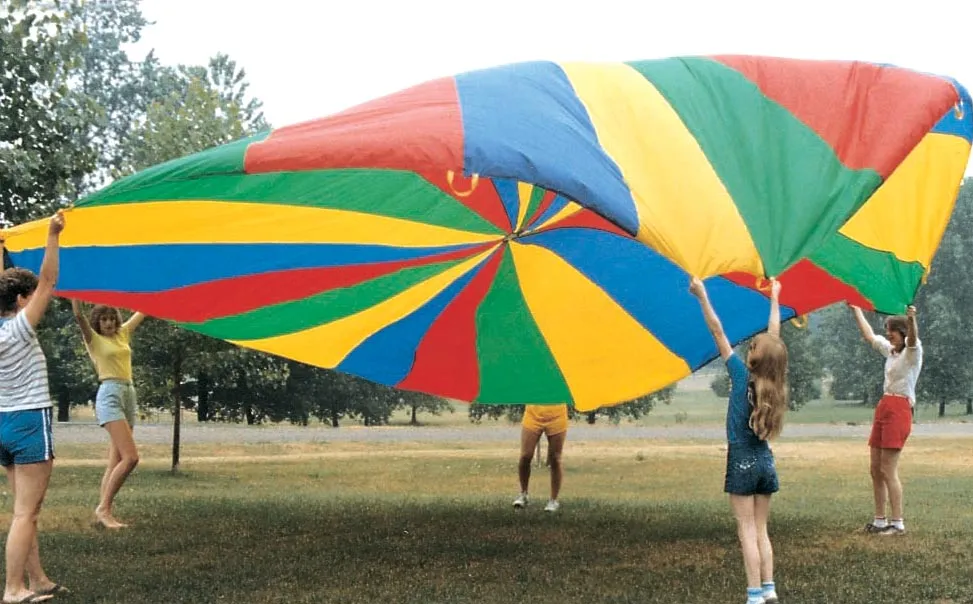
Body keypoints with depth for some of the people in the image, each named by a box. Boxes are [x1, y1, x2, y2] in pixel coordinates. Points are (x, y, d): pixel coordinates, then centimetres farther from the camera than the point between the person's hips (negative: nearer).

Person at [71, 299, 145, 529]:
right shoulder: (94, 339, 1)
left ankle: (104, 511, 7)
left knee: (116, 461, 5)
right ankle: (103, 509, -10)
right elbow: (78, 315, -16)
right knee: (130, 457, -18)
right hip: (110, 395, -7)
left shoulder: (123, 334, 17)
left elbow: (141, 312, 24)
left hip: (129, 394, 7)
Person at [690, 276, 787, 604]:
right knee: (761, 531, 10)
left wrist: (702, 297, -7)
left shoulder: (742, 375, -11)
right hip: (765, 461, 5)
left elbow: (718, 333, -10)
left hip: (742, 461, -5)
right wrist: (774, 298, 24)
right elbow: (774, 336, 13)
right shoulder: (774, 383, 1)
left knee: (747, 531, -4)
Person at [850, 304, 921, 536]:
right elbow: (869, 335, 30)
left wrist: (912, 320, -51)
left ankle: (898, 523, -6)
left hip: (899, 410, -8)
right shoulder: (890, 351, 16)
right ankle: (880, 520, 16)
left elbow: (913, 338, -30)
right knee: (876, 469, 9)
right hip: (883, 409, 8)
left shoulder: (912, 351, -7)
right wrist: (856, 309, 32)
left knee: (888, 470, -10)